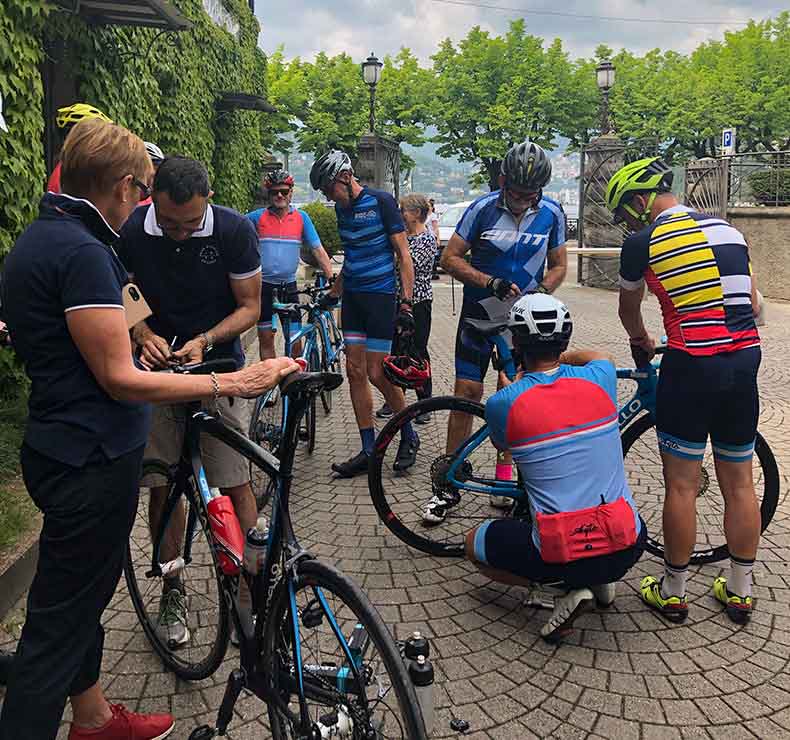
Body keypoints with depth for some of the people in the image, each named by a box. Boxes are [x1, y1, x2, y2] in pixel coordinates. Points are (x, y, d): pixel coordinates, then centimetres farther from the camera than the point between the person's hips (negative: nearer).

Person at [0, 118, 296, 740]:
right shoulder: (80, 251, -22)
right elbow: (121, 379, -23)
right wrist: (234, 382, -21)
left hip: (69, 450, 11)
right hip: (92, 462, -11)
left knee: (84, 593, 23)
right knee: (60, 621, 0)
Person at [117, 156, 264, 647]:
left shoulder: (235, 230, -13)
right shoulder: (130, 232, -8)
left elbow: (250, 306, -6)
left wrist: (204, 340, -21)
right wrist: (145, 335, -16)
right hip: (158, 368, 2)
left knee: (235, 485, -3)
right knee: (163, 486, 6)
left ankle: (250, 588, 13)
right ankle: (173, 591, 23)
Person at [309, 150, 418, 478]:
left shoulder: (381, 201, -9)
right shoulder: (342, 208, 11)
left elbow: (403, 255, -10)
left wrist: (406, 303, -16)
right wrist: (334, 291, 23)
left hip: (380, 297, -7)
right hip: (352, 297, 7)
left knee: (377, 374, -6)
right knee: (355, 371, 3)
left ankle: (409, 437, 16)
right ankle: (369, 450, 10)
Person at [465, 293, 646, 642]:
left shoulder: (502, 404, -11)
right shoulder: (597, 379, -3)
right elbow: (600, 355, 25)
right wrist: (560, 356, 40)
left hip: (559, 556, -4)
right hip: (627, 549, 5)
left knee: (475, 543, 22)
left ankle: (569, 589, 5)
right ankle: (604, 580, 17)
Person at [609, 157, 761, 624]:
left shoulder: (643, 243, -2)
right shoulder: (727, 229, 13)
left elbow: (629, 311, 14)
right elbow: (752, 305, 16)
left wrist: (642, 342, 34)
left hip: (692, 368, -6)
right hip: (745, 362, 6)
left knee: (682, 486, 6)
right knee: (740, 484, 14)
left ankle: (673, 593, 18)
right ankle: (740, 591, 27)